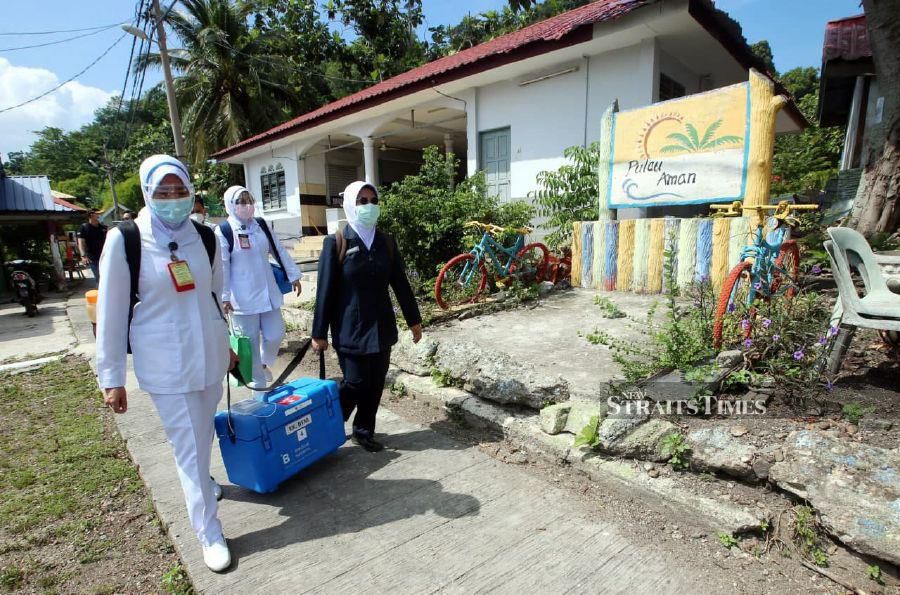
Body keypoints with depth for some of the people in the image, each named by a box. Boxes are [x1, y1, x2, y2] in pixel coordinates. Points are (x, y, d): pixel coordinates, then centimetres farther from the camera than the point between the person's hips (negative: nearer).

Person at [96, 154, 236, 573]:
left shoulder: (204, 237, 1)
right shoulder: (125, 240, -11)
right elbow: (111, 312, -7)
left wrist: (224, 344, 19)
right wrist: (111, 377, -5)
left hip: (209, 356, 4)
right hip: (164, 365, -4)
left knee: (204, 434, 21)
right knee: (189, 446, 3)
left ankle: (200, 482, 52)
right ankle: (209, 533, 20)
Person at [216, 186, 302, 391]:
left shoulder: (261, 224, 6)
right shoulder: (224, 231, -9)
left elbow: (279, 251, 11)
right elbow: (222, 266, -10)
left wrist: (293, 275, 12)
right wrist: (224, 296, -13)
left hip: (268, 292, 5)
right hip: (243, 298, -4)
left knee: (275, 335, 7)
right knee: (251, 342, 6)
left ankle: (263, 363, 38)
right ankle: (259, 383, 22)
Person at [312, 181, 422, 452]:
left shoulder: (387, 242, 4)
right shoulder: (336, 243, -7)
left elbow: (401, 284, 9)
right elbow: (325, 291, -7)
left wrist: (414, 319, 11)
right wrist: (319, 333, -6)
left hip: (381, 327, 4)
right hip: (350, 328, -4)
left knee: (376, 384, 9)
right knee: (356, 383, 0)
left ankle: (364, 431, 29)